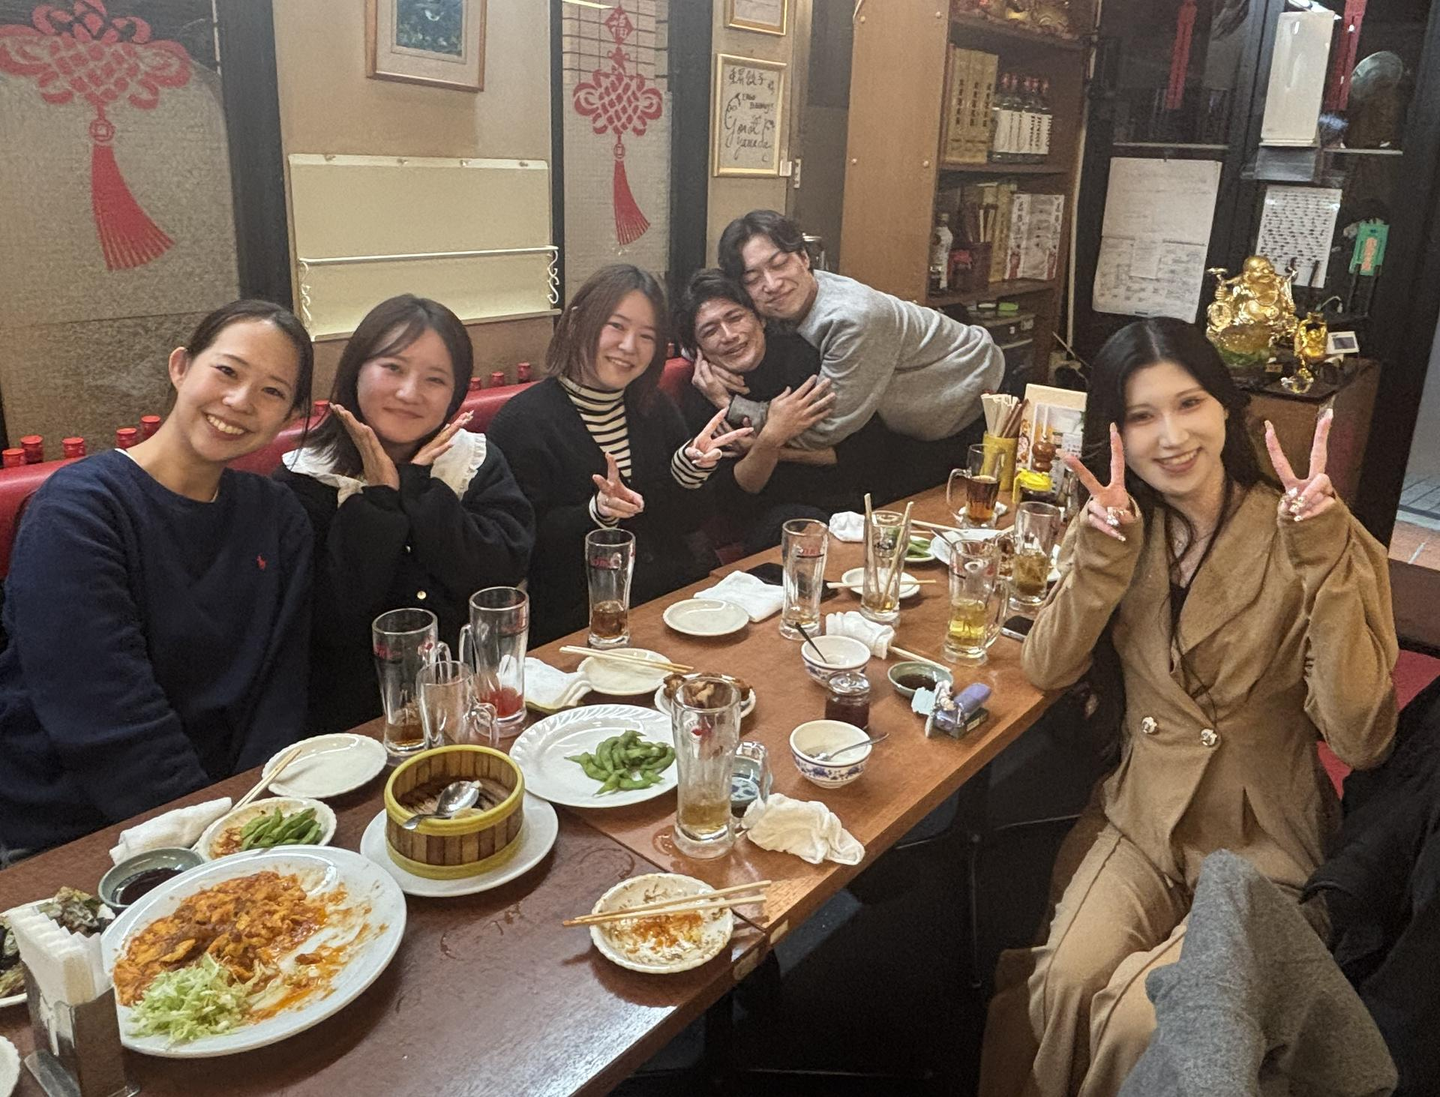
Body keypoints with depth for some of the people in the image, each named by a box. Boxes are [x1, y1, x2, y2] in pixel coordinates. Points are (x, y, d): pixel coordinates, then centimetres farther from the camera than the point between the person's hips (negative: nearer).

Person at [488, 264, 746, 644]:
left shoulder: (654, 407, 12)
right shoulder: (523, 421, -7)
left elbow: (684, 523, 11)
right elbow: (527, 546, -11)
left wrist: (690, 468, -8)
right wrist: (597, 513, -26)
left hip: (677, 592, 7)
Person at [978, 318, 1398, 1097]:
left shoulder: (1310, 540, -12)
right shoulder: (1120, 528, 1)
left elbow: (1358, 738, -21)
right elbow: (1047, 670, -9)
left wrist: (1325, 555, -27)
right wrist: (1105, 545, -22)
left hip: (1264, 848, -2)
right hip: (1138, 820, 3)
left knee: (1141, 1019, -20)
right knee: (1067, 985, -19)